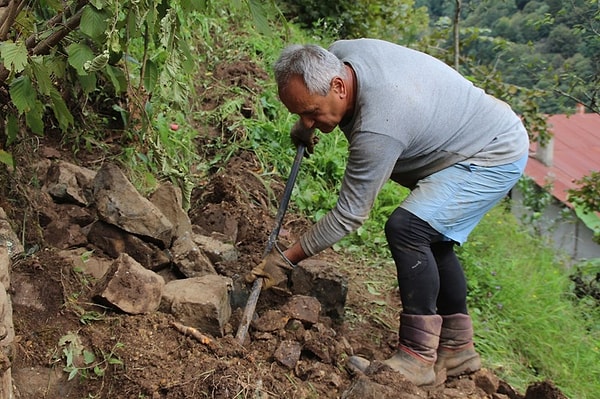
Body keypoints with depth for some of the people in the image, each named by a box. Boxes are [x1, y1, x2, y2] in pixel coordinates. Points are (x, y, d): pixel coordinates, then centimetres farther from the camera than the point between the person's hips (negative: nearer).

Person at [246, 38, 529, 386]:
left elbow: (349, 216, -28)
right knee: (429, 237, 14)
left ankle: (418, 359, -15)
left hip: (498, 155, -10)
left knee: (406, 229, -25)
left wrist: (287, 260, -20)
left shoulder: (378, 130, -36)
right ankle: (457, 349, 25)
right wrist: (306, 127, 9)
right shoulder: (336, 54, -11)